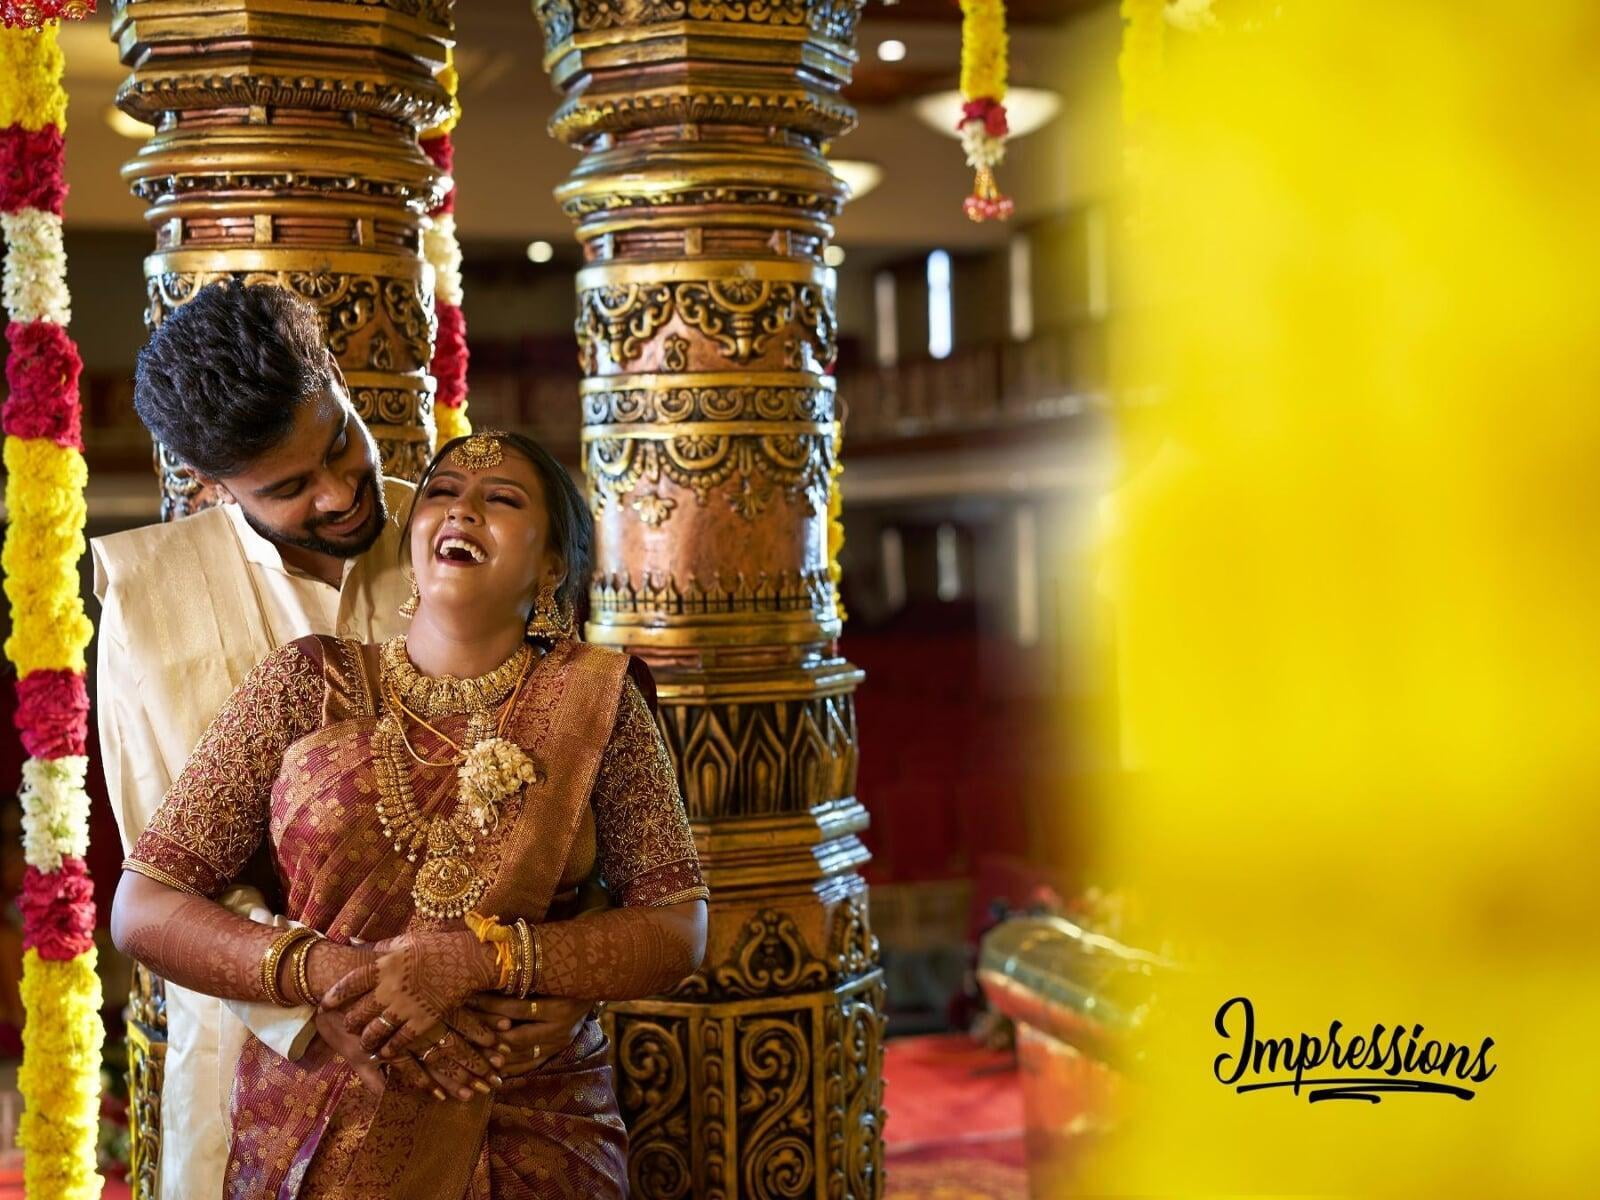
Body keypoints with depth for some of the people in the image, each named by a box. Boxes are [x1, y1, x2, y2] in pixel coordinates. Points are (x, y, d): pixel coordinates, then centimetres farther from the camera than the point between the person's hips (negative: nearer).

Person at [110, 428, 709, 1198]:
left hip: (535, 1134, 0)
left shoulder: (593, 700, -4)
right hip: (315, 1131, 0)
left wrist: (475, 960, -20)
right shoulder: (306, 685, -3)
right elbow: (142, 908, -4)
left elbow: (678, 931, -7)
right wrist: (331, 975, -19)